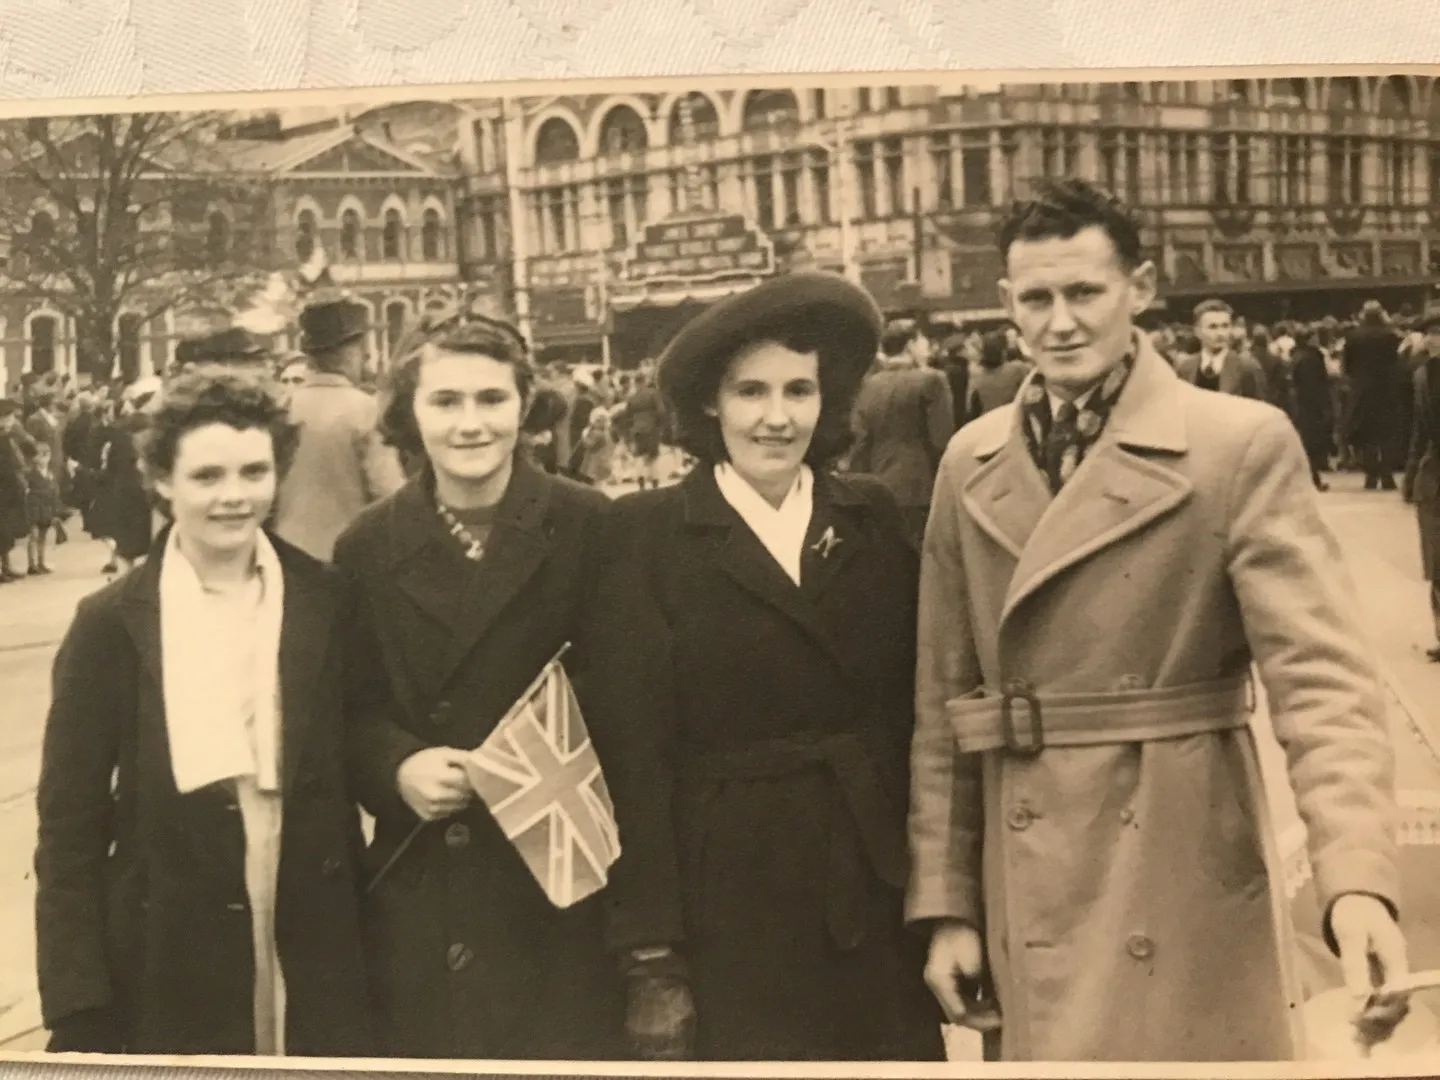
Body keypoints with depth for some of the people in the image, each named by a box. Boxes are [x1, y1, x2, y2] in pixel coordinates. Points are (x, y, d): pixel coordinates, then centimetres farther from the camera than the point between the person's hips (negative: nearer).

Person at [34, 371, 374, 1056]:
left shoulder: (325, 603, -1)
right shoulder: (112, 623, -6)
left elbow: (352, 768, 6)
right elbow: (70, 824, -3)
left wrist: (371, 933, 1)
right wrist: (79, 1009, -7)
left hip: (315, 956, 2)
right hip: (166, 966, -1)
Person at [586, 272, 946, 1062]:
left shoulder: (874, 517, 5)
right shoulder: (650, 533, -6)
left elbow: (916, 709, 7)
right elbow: (631, 751, -7)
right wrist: (651, 956, -9)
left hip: (878, 898, 3)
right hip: (731, 907, -3)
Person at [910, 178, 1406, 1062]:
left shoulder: (1243, 445, -8)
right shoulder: (971, 465, 6)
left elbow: (1321, 674, -16)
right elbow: (946, 701, 8)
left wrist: (1357, 881, -30)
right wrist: (947, 901, 6)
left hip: (1187, 884, -4)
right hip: (1032, 896, 4)